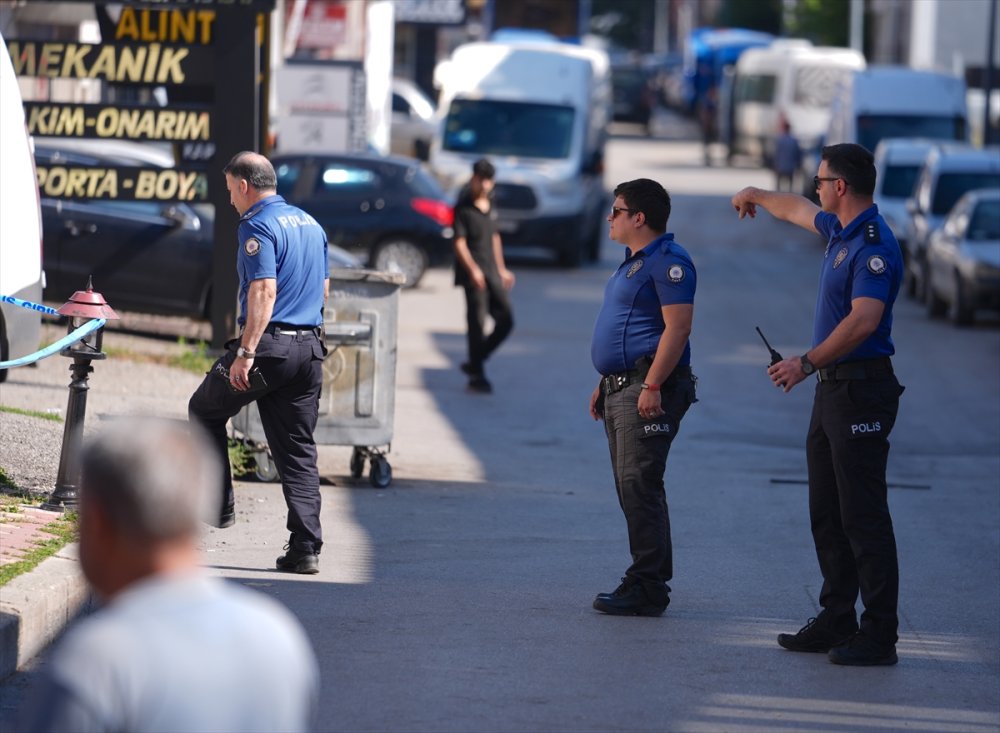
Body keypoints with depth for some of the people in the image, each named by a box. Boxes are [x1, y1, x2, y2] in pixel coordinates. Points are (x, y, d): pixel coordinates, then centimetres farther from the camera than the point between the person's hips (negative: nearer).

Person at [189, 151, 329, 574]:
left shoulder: (258, 226, -10)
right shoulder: (311, 224, 16)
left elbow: (264, 291, -20)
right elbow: (323, 289, 23)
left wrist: (245, 353, -23)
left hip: (269, 347, -7)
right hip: (310, 348, 7)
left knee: (205, 410, 17)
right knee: (299, 448, 7)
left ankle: (217, 505, 17)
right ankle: (305, 548, 0)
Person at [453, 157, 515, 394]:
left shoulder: (489, 205, 14)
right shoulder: (463, 208, -8)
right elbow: (459, 243, -14)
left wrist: (501, 269, 26)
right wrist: (472, 269, -26)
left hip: (491, 272, 7)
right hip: (473, 275, -7)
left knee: (505, 320, 4)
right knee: (477, 322, -7)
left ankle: (474, 363, 17)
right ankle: (476, 377, -2)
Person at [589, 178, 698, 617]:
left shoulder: (668, 261, -13)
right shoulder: (633, 262, 20)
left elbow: (677, 327, -20)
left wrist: (652, 386, -25)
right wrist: (605, 385, 23)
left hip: (648, 389, -11)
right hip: (621, 389, 11)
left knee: (639, 486, -12)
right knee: (630, 488, 11)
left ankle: (647, 589, -11)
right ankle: (646, 580, 16)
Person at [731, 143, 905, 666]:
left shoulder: (874, 245, -17)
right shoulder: (840, 230, 13)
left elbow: (863, 321, -28)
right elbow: (799, 211, 35)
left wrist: (807, 363, -31)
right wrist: (758, 197, 53)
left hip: (861, 391, -10)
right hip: (832, 389, 10)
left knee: (862, 515, -9)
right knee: (826, 514, 11)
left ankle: (879, 635, -8)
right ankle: (836, 621, 16)